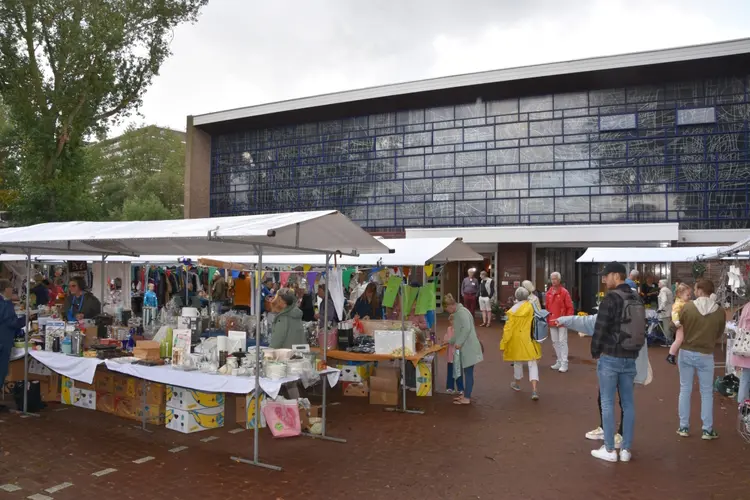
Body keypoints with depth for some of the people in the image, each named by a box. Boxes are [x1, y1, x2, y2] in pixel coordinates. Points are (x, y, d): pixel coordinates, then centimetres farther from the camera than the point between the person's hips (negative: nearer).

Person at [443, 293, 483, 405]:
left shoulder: (461, 312, -14)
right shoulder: (458, 313, 17)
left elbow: (467, 328, -26)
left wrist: (459, 342, -22)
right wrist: (450, 342, 30)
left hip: (468, 348, -10)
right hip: (465, 348, 10)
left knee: (468, 372, -3)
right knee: (466, 372, 14)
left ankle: (467, 398, 2)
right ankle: (465, 394, 22)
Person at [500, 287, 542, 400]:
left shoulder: (513, 310, -10)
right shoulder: (532, 307, -7)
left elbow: (508, 328, -8)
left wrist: (503, 343, -2)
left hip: (517, 340, 0)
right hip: (529, 340, 0)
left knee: (518, 362, 18)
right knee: (532, 363, 0)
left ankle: (516, 384, 37)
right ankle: (534, 390, -12)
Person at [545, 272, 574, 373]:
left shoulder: (564, 292, -8)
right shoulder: (548, 293, 8)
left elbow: (570, 307, -8)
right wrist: (547, 318, 9)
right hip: (552, 322, 6)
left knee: (562, 342, -4)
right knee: (555, 342, 11)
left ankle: (564, 363, 1)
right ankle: (559, 361, 22)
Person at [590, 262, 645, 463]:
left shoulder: (611, 298, -14)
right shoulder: (637, 299, 9)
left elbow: (600, 329, -14)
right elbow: (641, 328, 14)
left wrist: (595, 352, -1)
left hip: (610, 357, -6)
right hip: (630, 358, 7)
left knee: (607, 403, 2)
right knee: (628, 403, 10)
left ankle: (609, 449, 6)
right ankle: (626, 449, 15)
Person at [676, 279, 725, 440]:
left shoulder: (687, 307, -13)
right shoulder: (720, 312, -8)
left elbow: (679, 329, -1)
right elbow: (719, 335, 6)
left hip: (686, 353, 0)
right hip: (705, 356, 0)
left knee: (685, 390, 11)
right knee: (707, 393, 12)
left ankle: (684, 427, 16)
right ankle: (707, 430, 15)